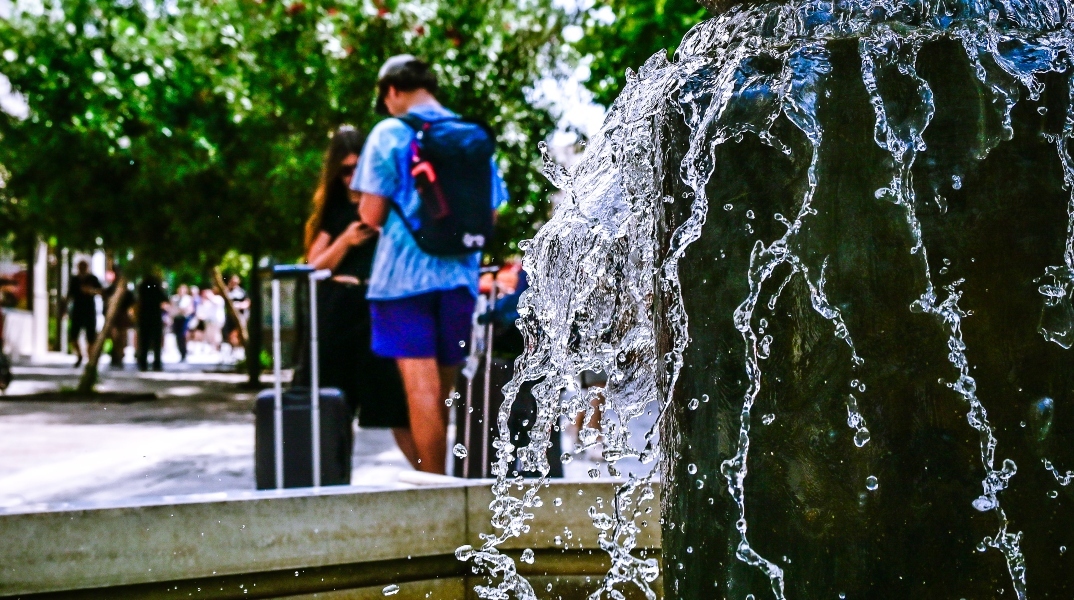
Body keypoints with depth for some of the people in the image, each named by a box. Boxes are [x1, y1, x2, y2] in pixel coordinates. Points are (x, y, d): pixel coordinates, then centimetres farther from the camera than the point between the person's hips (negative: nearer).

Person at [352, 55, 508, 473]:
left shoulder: (391, 133, -4)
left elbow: (372, 214, -8)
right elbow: (490, 215, 13)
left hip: (404, 275, -5)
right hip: (459, 276, 5)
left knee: (421, 388, -5)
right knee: (442, 391, 13)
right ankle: (436, 476, 21)